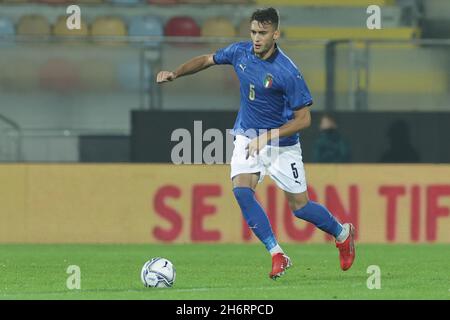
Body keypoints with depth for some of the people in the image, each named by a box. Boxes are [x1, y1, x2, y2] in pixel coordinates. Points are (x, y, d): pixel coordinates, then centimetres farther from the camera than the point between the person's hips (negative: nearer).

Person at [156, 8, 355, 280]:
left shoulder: (288, 72, -24)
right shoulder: (240, 52, -7)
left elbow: (304, 119, -20)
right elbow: (207, 60, 12)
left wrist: (266, 138, -27)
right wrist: (175, 73, -2)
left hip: (282, 145, -4)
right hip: (246, 136, 4)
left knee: (300, 206, 1)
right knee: (241, 190, -21)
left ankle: (343, 234, 32)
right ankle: (278, 255, -14)